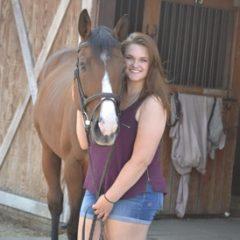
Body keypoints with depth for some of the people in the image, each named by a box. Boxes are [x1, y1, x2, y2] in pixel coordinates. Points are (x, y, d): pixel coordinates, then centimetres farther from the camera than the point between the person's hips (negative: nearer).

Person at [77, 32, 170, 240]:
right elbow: (86, 142, 7)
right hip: (96, 190, 7)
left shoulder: (152, 103, -12)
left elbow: (141, 160, -16)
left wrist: (110, 198, -12)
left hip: (136, 193, -7)